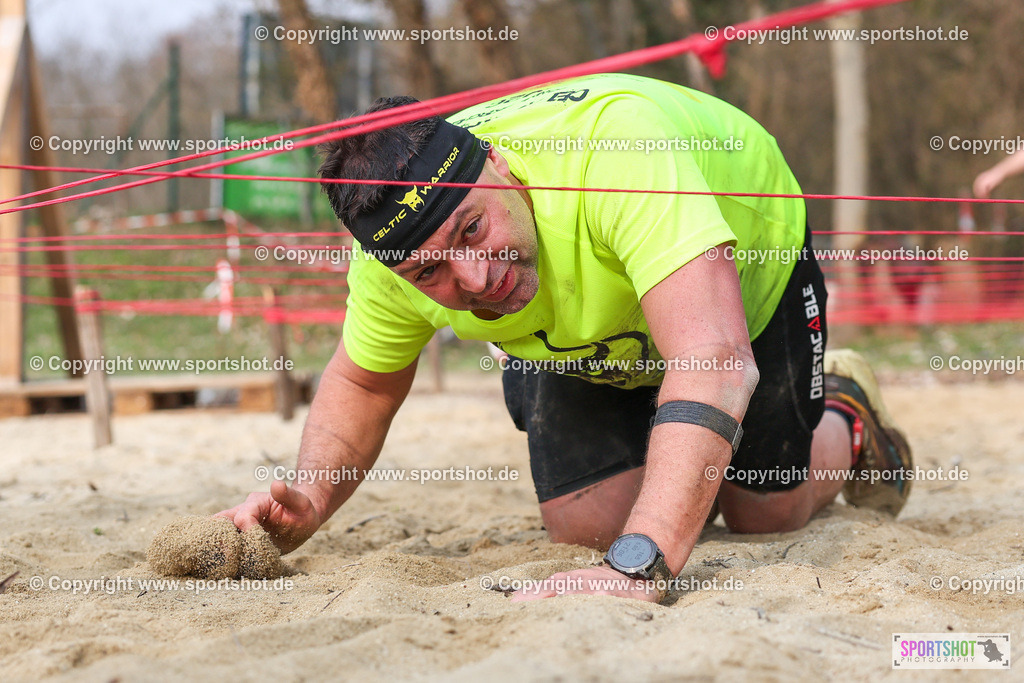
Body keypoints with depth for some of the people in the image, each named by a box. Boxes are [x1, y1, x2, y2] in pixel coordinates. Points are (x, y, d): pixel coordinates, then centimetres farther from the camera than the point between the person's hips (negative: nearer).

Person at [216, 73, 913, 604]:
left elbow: (717, 361, -59)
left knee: (767, 510, 3)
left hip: (751, 245, -3)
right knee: (587, 519, -7)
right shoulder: (397, 251, -31)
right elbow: (362, 382, -9)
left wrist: (635, 569, -68)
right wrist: (310, 502, -29)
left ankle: (844, 416, 37)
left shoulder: (615, 143, -50)